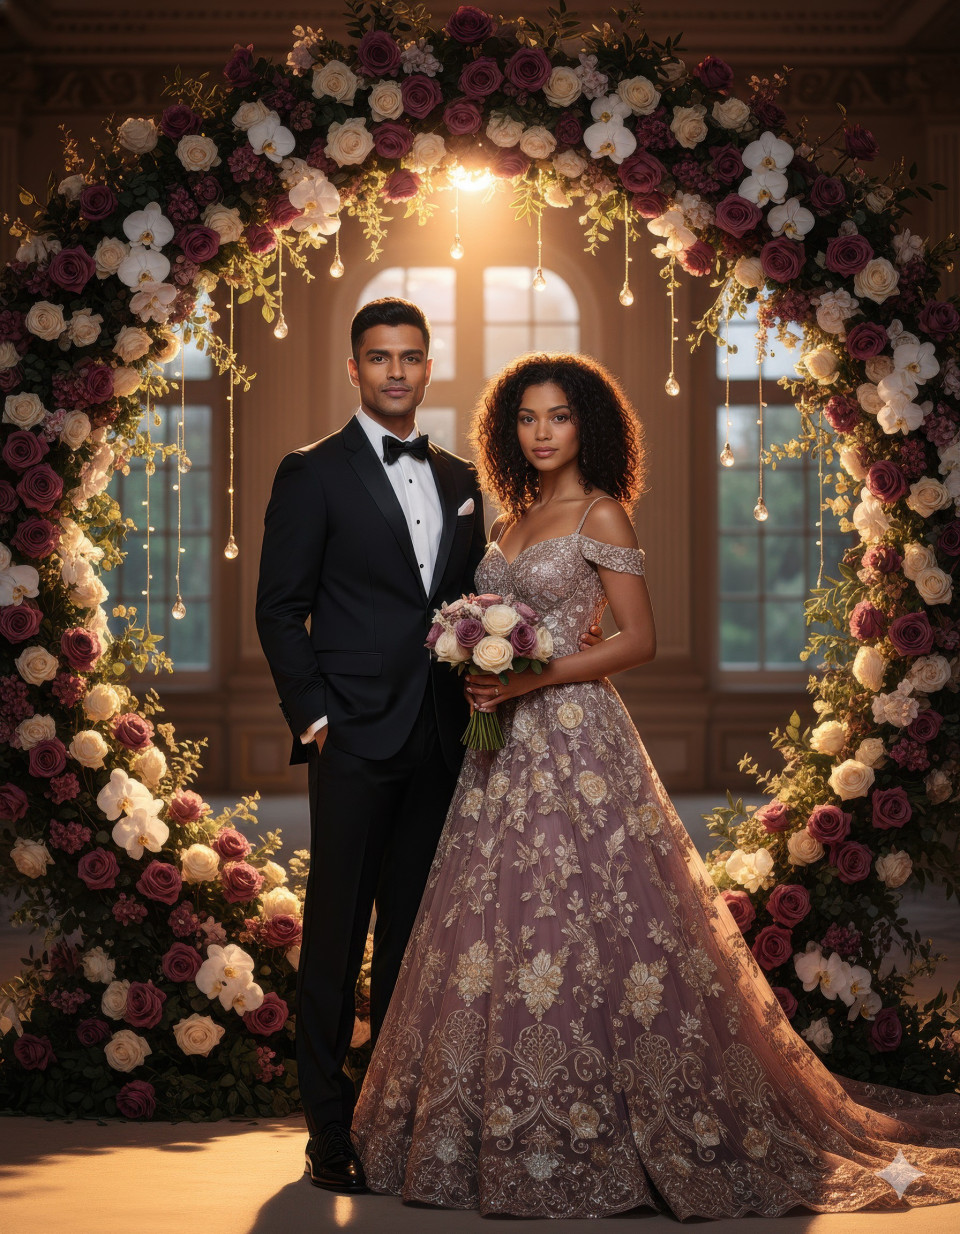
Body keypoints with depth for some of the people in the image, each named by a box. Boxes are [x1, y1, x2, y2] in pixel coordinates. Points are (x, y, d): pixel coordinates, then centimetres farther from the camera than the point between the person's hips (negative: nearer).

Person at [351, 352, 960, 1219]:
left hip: (575, 740, -7)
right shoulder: (515, 517, 17)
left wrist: (531, 679, -16)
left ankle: (589, 1142, 0)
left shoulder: (601, 514, -3)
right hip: (509, 749, 7)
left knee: (589, 921, -8)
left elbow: (639, 640, -9)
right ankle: (511, 1140, 14)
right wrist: (481, 676, 3)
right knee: (497, 926, 5)